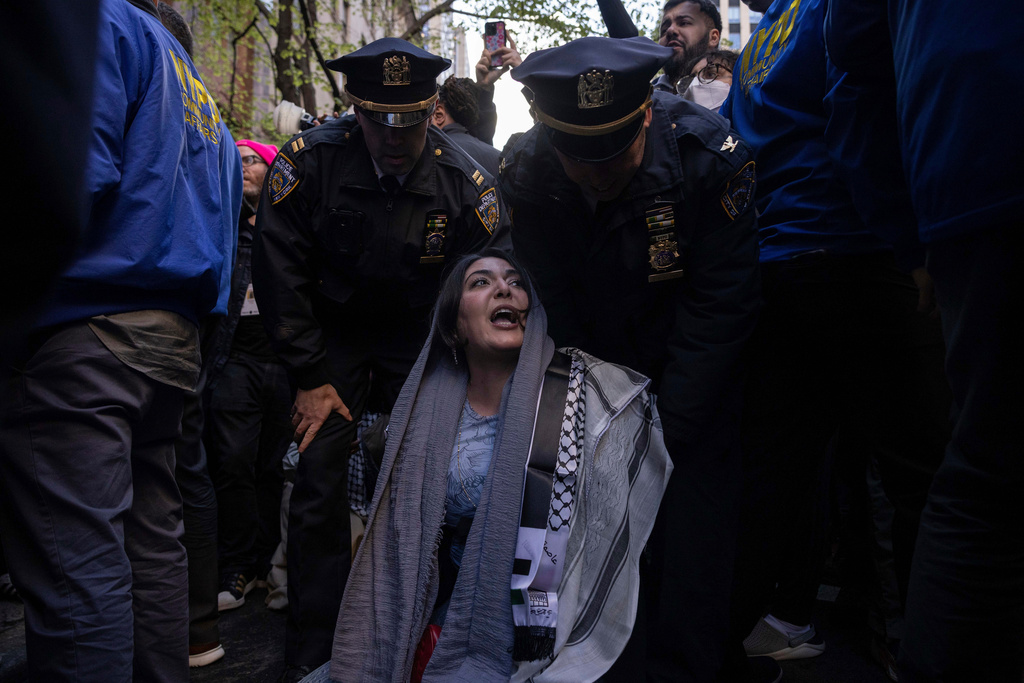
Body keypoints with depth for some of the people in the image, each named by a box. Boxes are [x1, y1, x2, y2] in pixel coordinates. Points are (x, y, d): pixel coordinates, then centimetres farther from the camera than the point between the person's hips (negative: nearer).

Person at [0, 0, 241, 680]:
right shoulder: (201, 94, 25)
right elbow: (220, 231, 24)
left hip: (85, 333, -9)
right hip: (173, 337, 9)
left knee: (75, 568, -5)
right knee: (152, 544, 15)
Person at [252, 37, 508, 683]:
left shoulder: (464, 180, -15)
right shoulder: (310, 161, -17)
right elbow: (279, 272, -10)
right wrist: (311, 377, -11)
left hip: (419, 338, 1)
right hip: (332, 334, 0)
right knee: (320, 484, -7)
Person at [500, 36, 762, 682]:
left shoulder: (710, 151, -23)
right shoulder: (526, 174, -15)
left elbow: (719, 306, -20)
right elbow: (553, 312, -8)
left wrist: (665, 431, -22)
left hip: (693, 384, -2)